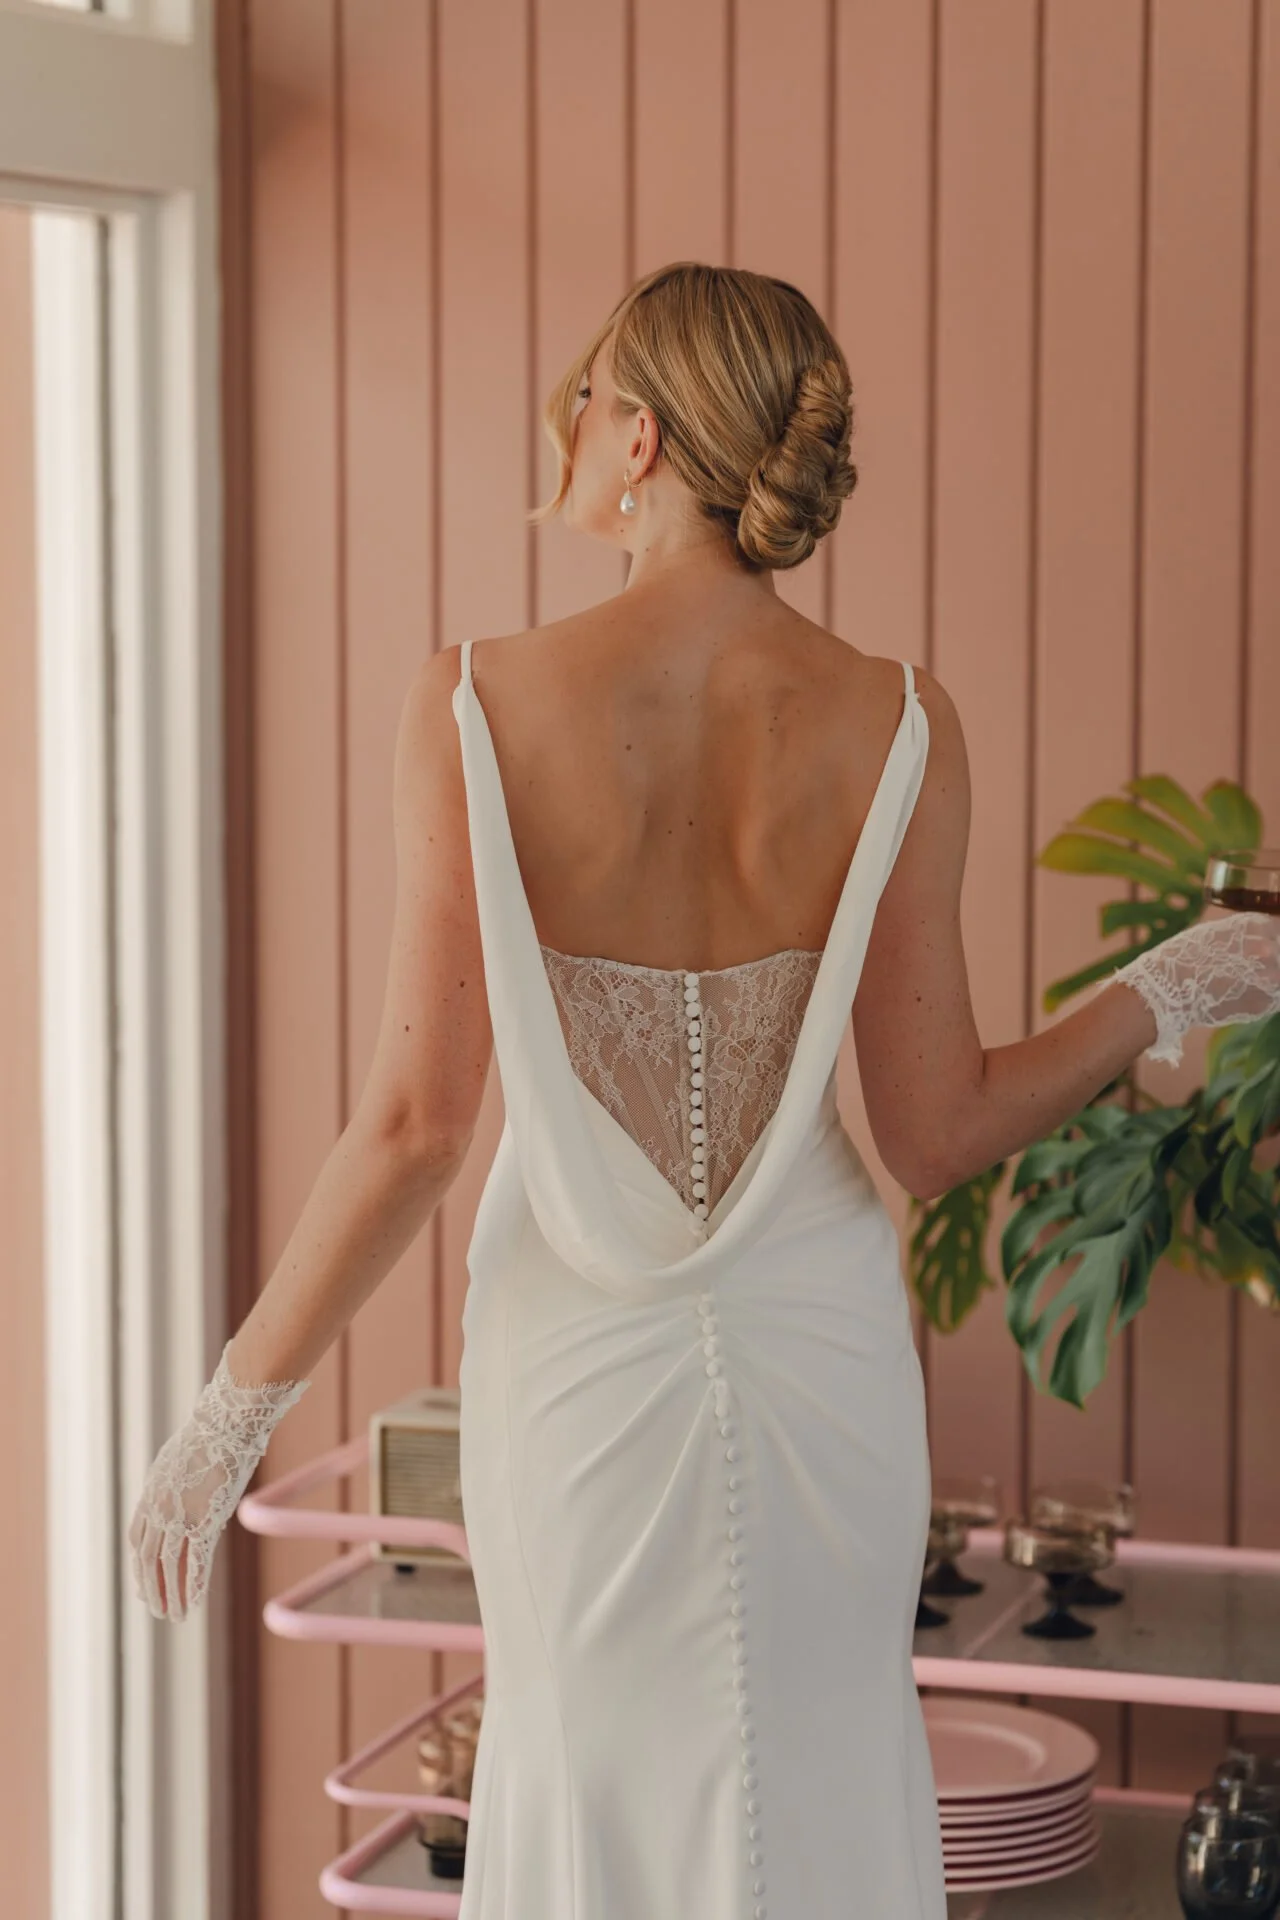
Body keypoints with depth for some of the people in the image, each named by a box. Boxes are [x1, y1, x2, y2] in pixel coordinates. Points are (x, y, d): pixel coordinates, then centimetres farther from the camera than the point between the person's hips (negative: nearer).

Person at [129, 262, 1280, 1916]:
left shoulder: (479, 707, -15)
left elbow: (414, 1125, -15)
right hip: (818, 1357, 1)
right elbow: (934, 1134, -8)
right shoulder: (890, 727, -11)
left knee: (590, 1781, 19)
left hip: (575, 1361, -1)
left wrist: (231, 1414, -4)